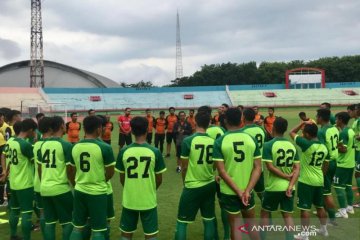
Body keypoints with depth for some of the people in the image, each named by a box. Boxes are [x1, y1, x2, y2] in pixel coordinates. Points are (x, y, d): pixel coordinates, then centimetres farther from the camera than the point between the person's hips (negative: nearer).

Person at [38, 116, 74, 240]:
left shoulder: (43, 144, 5)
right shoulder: (66, 145, -13)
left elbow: (39, 168, 12)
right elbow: (70, 170, -12)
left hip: (45, 188, 6)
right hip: (61, 188, -6)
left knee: (49, 222, 14)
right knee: (68, 222, 8)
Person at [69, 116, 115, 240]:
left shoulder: (75, 147, 0)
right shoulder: (104, 147, -15)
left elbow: (72, 171, 10)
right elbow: (110, 172, -8)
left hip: (79, 191, 5)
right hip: (97, 192, -5)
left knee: (77, 227, 17)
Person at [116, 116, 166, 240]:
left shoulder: (124, 151, -7)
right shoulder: (155, 151, -10)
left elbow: (122, 179, 2)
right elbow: (159, 179, -1)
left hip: (129, 200, 1)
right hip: (149, 200, -1)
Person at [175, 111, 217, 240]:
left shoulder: (188, 140, -14)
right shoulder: (213, 141, -3)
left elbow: (184, 167, -7)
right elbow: (214, 166, 9)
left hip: (192, 186, -4)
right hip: (210, 185, 4)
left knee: (182, 221, 8)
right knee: (209, 220, 16)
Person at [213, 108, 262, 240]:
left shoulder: (220, 141, -11)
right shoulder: (251, 139, -3)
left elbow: (221, 171, -15)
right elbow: (258, 168, -7)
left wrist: (238, 192, -12)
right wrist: (247, 190, -11)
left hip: (229, 191, -2)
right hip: (247, 190, 3)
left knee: (234, 225, 13)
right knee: (251, 222, 21)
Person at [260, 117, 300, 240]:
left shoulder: (268, 145, -12)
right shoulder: (292, 146, 4)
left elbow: (270, 167, -17)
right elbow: (297, 168, -1)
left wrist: (287, 177, -10)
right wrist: (291, 185, -7)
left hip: (273, 187, -4)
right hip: (288, 187, 4)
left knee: (265, 213, 14)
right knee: (288, 215, 12)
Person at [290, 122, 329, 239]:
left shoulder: (307, 144, -18)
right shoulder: (324, 147, 3)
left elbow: (292, 133, -8)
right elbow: (325, 166, 13)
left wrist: (302, 123, 1)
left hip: (306, 181, -7)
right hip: (319, 181, 7)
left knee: (305, 208, 1)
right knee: (320, 206, 22)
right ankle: (324, 229, 37)